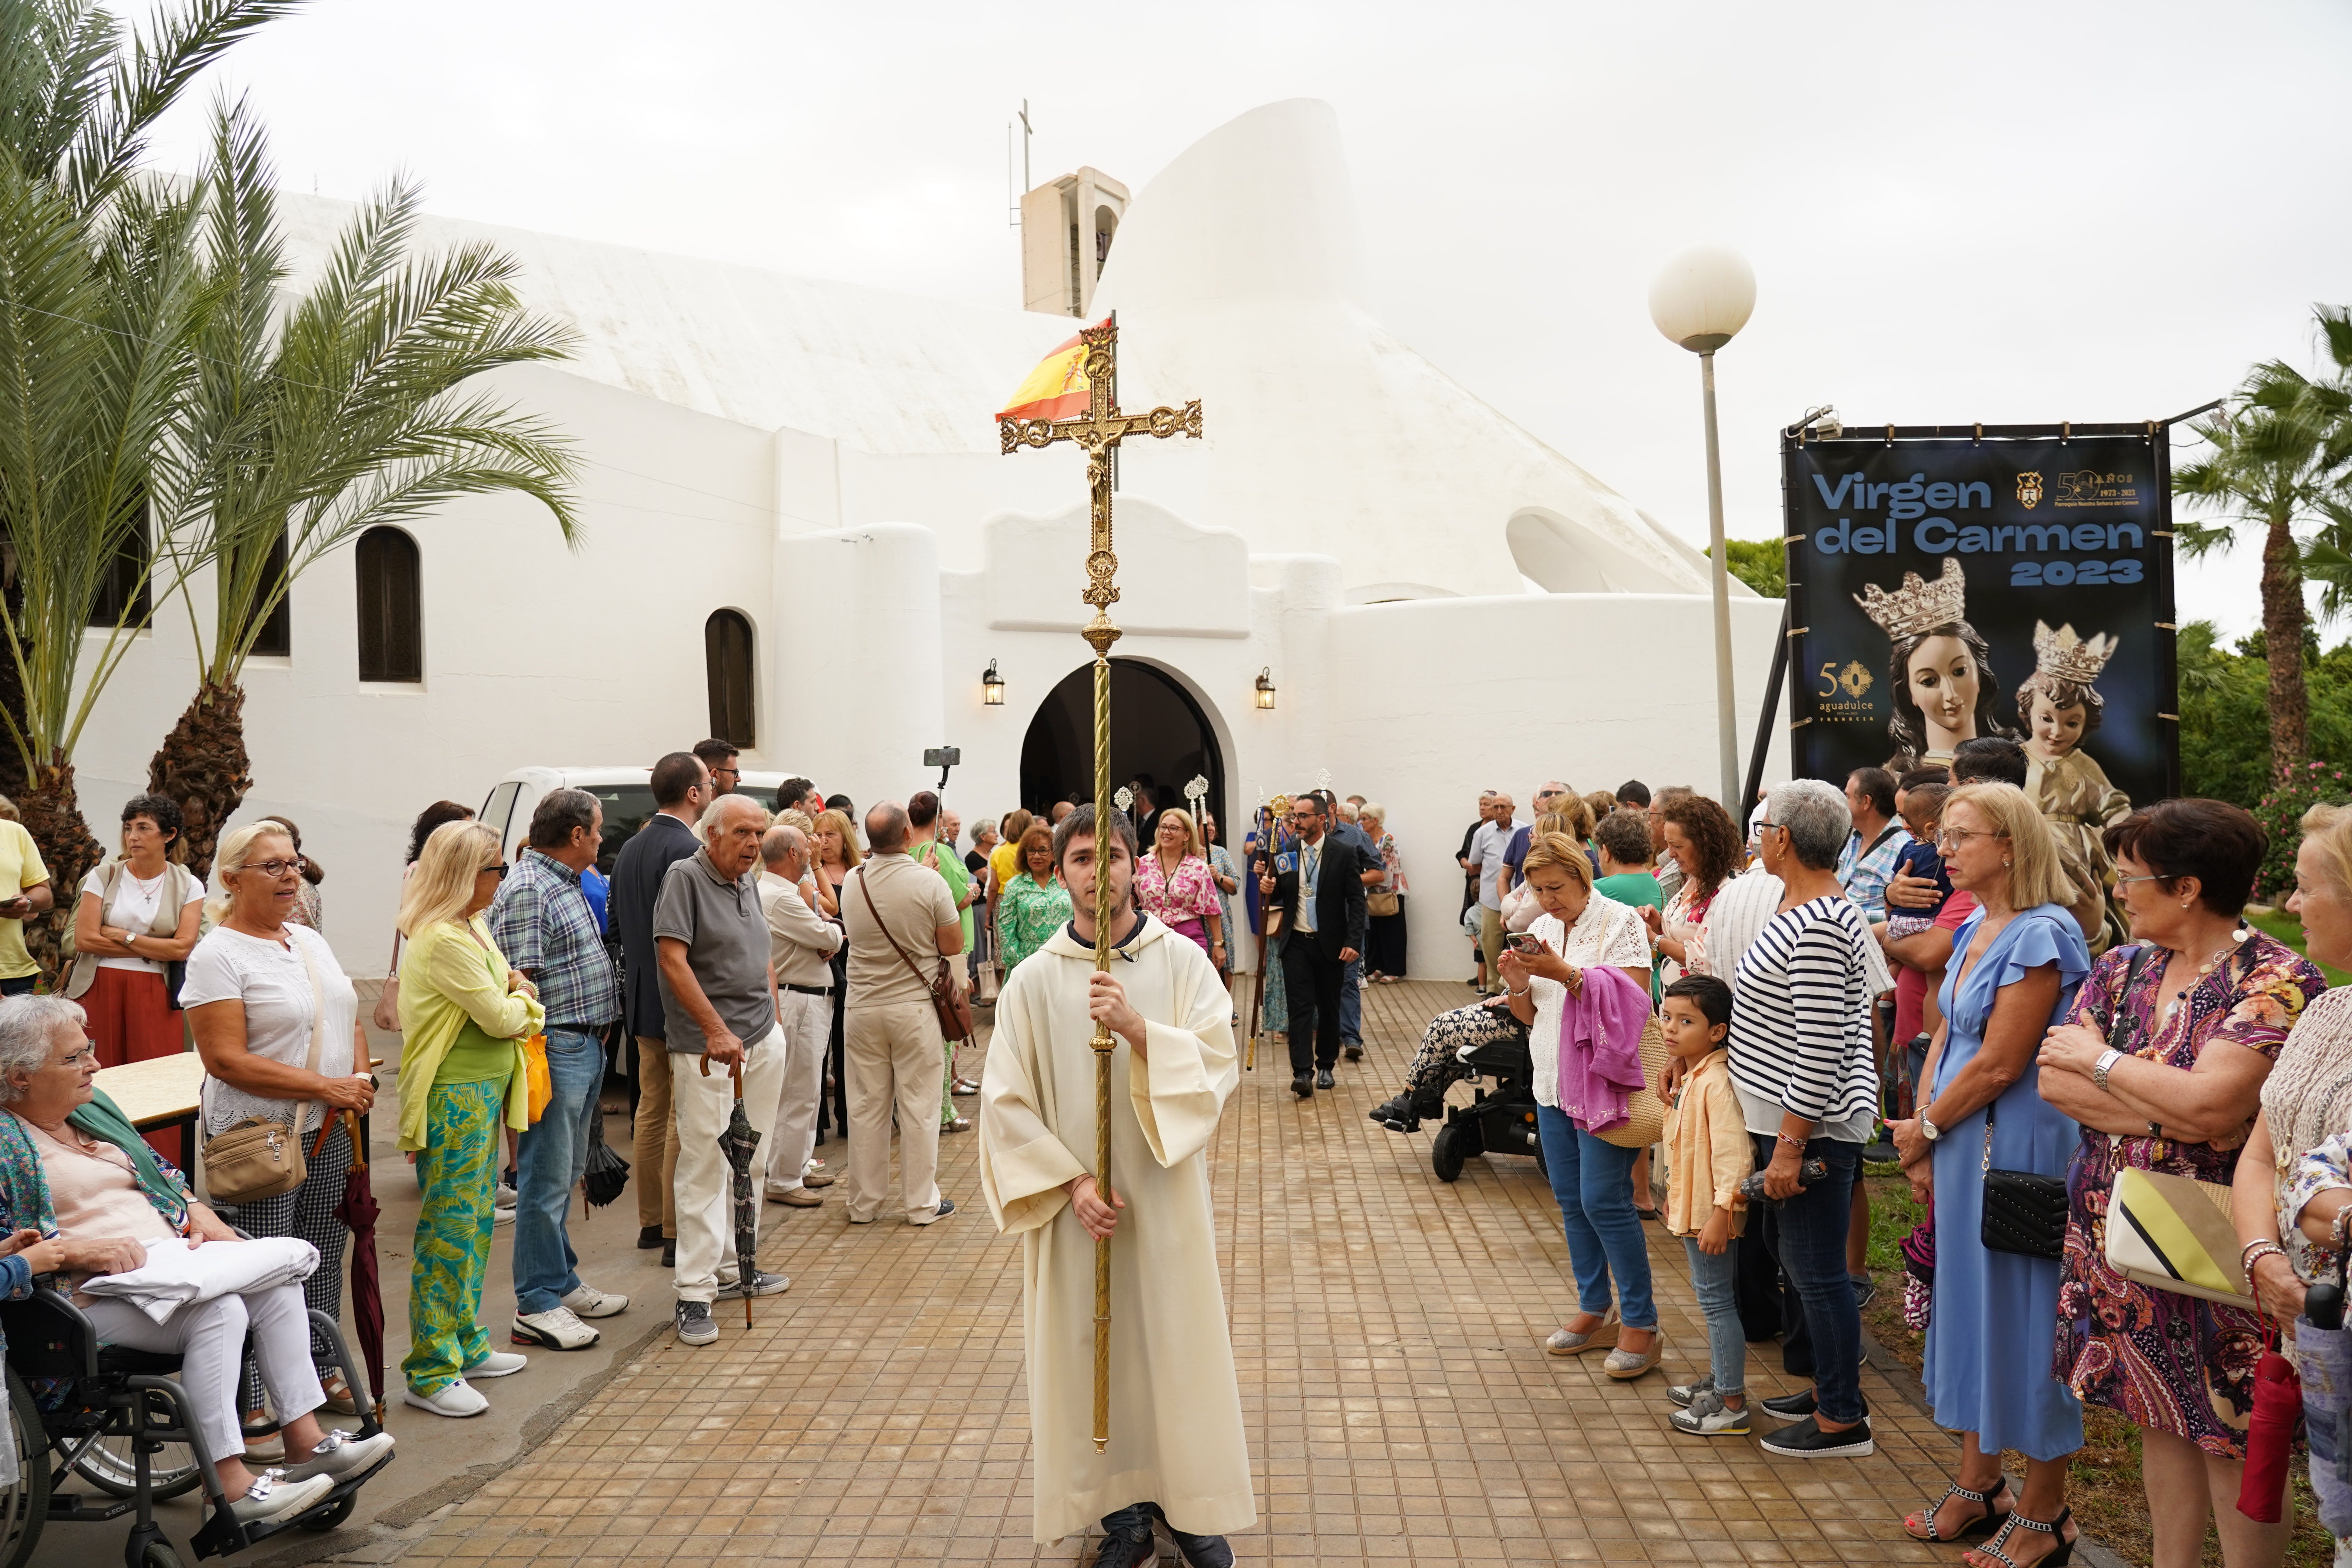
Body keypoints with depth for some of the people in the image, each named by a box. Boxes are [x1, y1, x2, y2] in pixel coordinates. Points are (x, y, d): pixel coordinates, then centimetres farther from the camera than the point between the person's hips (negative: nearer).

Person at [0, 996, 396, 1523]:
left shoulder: (92, 1107, 18)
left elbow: (162, 1176, 24)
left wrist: (203, 1219, 7)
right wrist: (76, 1250, -23)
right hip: (94, 1293, -8)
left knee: (277, 1277, -13)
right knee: (219, 1310, -30)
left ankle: (305, 1439, -12)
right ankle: (230, 1484, -26)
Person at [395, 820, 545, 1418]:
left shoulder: (472, 928, 13)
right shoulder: (443, 939, -19)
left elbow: (512, 1007, 19)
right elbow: (500, 1018, -18)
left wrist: (519, 1002, -2)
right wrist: (523, 1002, 1)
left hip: (485, 1091, 10)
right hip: (454, 1097, -10)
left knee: (475, 1222, 17)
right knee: (449, 1230, -4)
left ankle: (466, 1345, 28)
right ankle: (429, 1373, 4)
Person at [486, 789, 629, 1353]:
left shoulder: (567, 883, 16)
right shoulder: (526, 890, -15)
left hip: (586, 1046, 10)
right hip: (556, 1047, -10)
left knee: (566, 1175, 17)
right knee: (547, 1179, -4)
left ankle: (563, 1283, 28)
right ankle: (536, 1307, 3)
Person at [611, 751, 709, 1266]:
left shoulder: (629, 850, 9)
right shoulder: (688, 851, -19)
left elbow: (619, 921, 14)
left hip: (643, 999, 9)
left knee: (652, 1109, 16)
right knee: (685, 1117, -2)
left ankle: (650, 1221, 25)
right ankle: (677, 1235, 2)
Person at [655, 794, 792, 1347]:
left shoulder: (749, 882, 13)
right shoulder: (685, 877, -11)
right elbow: (673, 959, -19)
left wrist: (771, 1022, 16)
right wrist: (717, 1031, -22)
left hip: (763, 1041, 8)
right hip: (707, 1047, -8)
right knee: (704, 1166, -5)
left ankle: (736, 1266, 26)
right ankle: (694, 1292, 1)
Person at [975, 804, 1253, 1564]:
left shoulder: (1183, 962, -2)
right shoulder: (1034, 979, -1)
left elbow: (1219, 1066, -11)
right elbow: (1006, 1100, -2)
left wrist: (1140, 1030, -26)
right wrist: (1071, 1182, -11)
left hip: (1167, 1195, 0)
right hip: (1076, 1207, 1)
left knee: (1179, 1345, 7)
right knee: (1091, 1356, 7)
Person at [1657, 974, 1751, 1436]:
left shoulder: (1717, 1082, -23)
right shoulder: (1692, 1077, 10)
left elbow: (1733, 1153, -27)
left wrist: (1720, 1214, -28)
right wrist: (1676, 1200, 24)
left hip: (1710, 1212, -10)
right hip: (1692, 1208, 10)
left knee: (1717, 1301, -2)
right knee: (1713, 1299, 20)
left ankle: (1731, 1406, 6)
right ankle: (1718, 1381, 34)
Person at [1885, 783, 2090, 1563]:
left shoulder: (2041, 936, -18)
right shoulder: (1973, 930, 9)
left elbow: (1998, 1066, -20)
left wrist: (1927, 1128, -8)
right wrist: (1921, 1134, 1)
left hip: (2020, 1147, -9)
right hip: (1962, 1146, 9)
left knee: (2022, 1311, 3)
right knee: (1968, 1300, 16)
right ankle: (1977, 1483, 31)